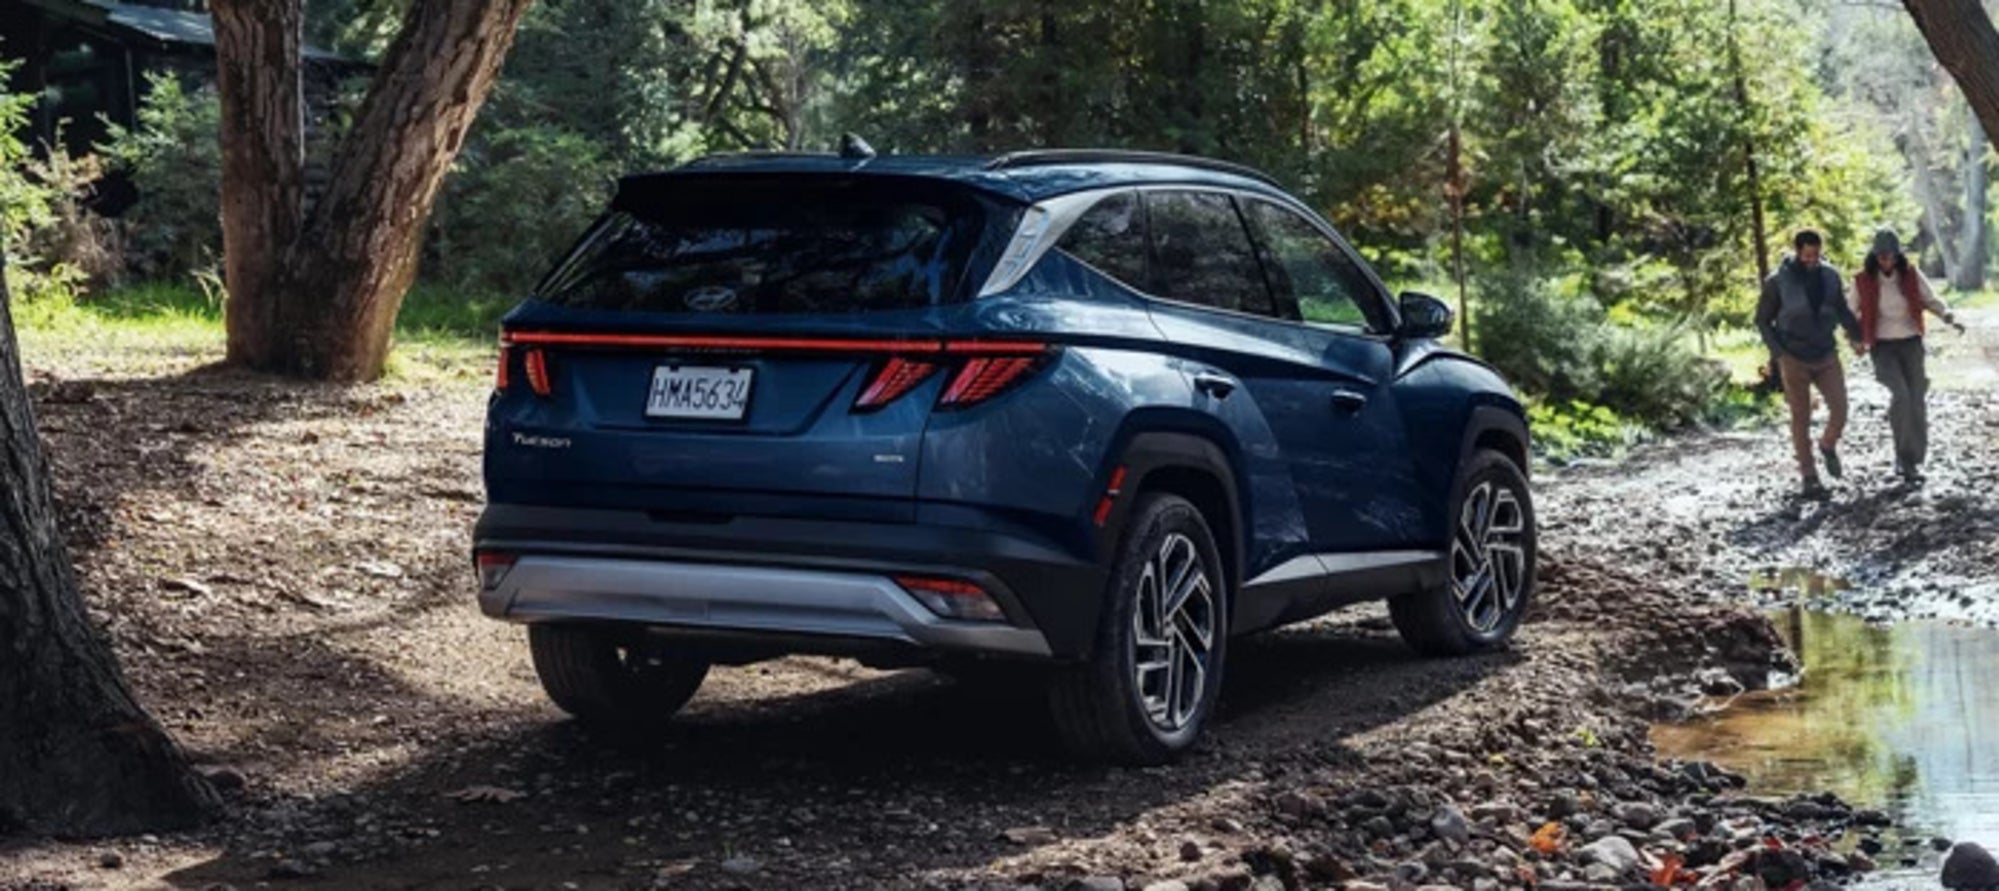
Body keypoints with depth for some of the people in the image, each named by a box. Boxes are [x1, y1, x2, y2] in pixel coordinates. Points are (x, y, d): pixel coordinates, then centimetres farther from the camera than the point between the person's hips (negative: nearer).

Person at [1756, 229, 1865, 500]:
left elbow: (1842, 310, 11)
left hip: (1826, 355, 3)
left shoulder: (1830, 276, -1)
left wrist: (1856, 336, -4)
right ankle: (1809, 477, 11)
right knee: (1801, 419, 3)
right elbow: (1763, 320, -2)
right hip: (1794, 360, -3)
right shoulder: (1778, 282, -10)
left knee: (1840, 409, -8)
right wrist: (1779, 353, -10)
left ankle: (1828, 445, 23)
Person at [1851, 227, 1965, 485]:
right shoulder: (1863, 280, -4)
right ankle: (1903, 454, -11)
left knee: (1917, 400, -2)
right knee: (1900, 393, -23)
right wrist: (1855, 338, -6)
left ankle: (1913, 462, 9)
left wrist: (1948, 317, -11)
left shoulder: (1912, 275, -1)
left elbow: (1931, 300, 8)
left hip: (1911, 343, 2)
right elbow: (1852, 313, 9)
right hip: (1882, 346, -2)